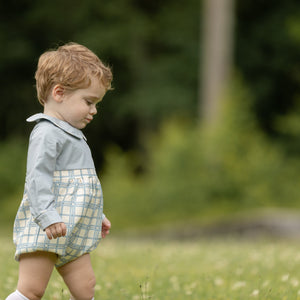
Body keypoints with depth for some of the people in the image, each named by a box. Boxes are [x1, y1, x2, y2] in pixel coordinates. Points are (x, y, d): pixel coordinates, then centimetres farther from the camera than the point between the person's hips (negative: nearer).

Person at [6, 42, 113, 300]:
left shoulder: (71, 135, 22)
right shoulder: (47, 133, -10)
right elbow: (39, 176, -21)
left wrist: (97, 216, 35)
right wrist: (48, 216, -31)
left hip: (71, 233, 10)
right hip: (45, 231, -10)